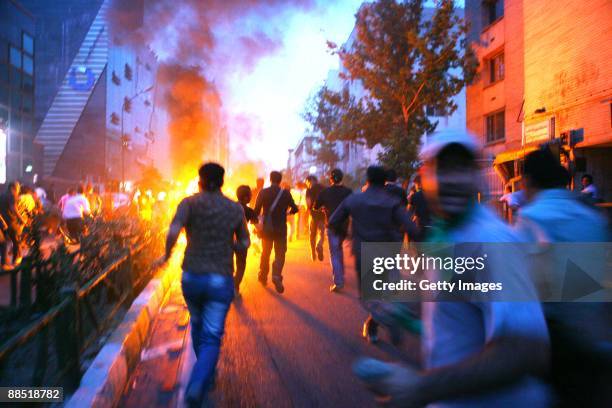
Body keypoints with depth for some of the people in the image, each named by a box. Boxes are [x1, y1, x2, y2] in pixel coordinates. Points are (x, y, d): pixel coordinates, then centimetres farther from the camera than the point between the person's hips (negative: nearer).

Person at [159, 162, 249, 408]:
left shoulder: (190, 203, -6)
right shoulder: (235, 208, 0)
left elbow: (173, 232, -20)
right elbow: (244, 244, 6)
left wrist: (166, 256, -4)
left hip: (191, 277, 1)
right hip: (221, 280, -1)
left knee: (198, 325, 25)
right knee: (211, 337, 5)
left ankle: (206, 372, 41)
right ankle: (198, 385, -15)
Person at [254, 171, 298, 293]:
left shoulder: (263, 192, -5)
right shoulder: (286, 193, -5)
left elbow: (256, 210, -8)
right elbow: (295, 209, 0)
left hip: (266, 228, 1)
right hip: (281, 229, -1)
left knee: (265, 253, 19)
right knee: (280, 253, 5)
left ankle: (263, 276, 27)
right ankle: (276, 275, -17)